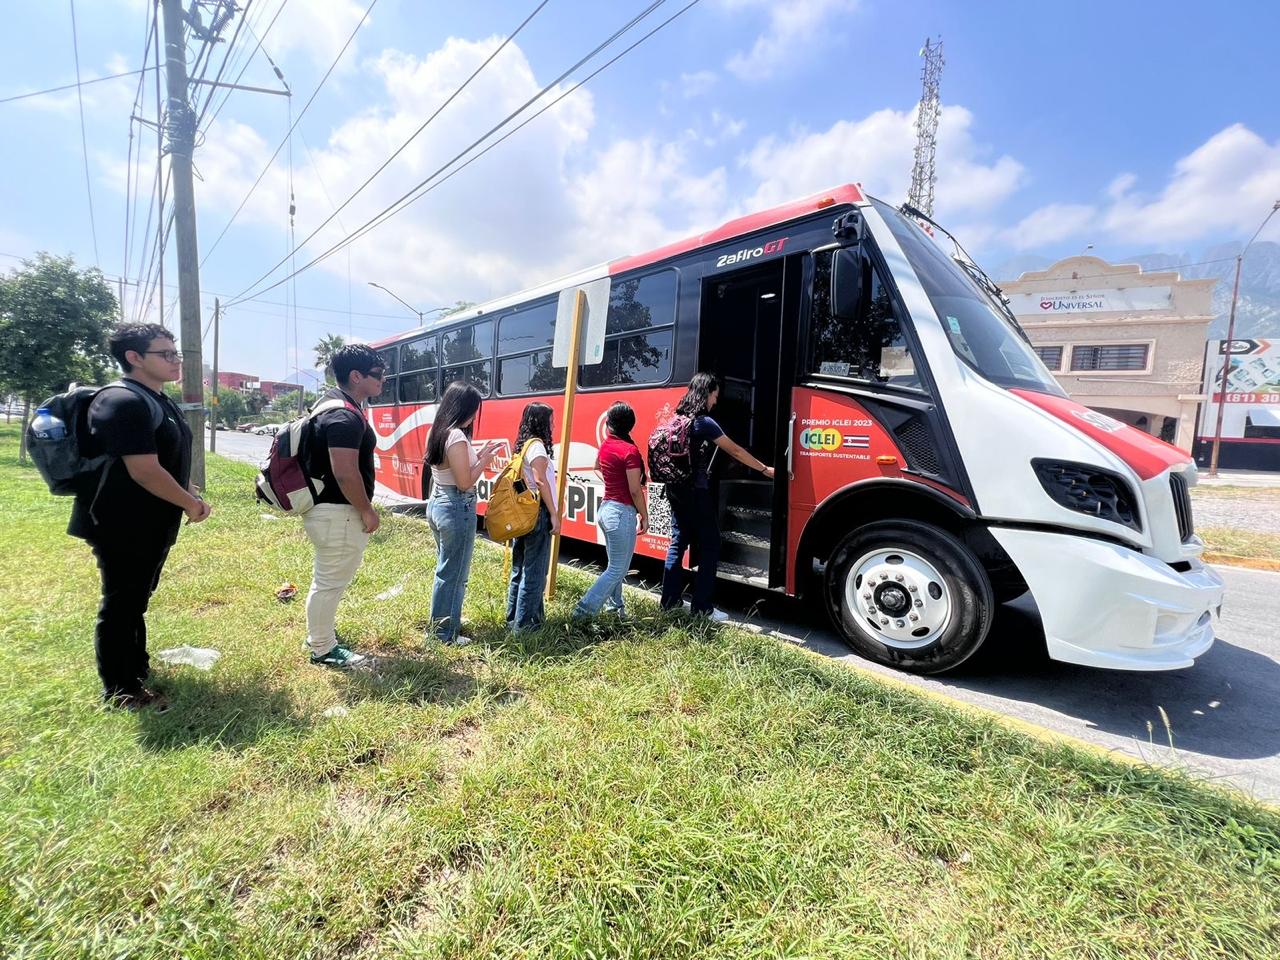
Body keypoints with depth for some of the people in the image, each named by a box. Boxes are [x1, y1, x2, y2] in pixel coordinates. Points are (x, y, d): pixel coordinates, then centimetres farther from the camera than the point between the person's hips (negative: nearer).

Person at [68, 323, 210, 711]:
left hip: (150, 525, 10)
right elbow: (144, 470, -26)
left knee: (136, 601, 21)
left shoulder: (159, 402, 12)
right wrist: (189, 504, -14)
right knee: (120, 605, 3)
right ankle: (120, 690, 17)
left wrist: (192, 495, 7)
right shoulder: (124, 402, -21)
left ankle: (137, 668, 37)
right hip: (123, 526, -10)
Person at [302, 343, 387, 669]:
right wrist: (367, 511, -16)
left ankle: (320, 634, 40)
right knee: (330, 582, 3)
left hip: (325, 507, 11)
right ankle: (322, 650, 18)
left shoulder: (333, 402, 12)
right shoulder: (345, 416, -23)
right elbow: (345, 473, -28)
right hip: (338, 512, -11)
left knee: (328, 578, 24)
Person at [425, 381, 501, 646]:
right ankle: (446, 633, 14)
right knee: (454, 573, 3)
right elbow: (465, 482, -20)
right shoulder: (457, 436, -21)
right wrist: (485, 461, -8)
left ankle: (444, 621, 36)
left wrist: (478, 455, 10)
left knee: (445, 568, 22)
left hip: (437, 503, 10)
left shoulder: (436, 432, 8)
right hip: (457, 509, -10)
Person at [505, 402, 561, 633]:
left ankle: (513, 617, 26)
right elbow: (540, 481, -18)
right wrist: (554, 515, -16)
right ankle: (524, 624, 3)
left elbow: (528, 479, 13)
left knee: (520, 567, 16)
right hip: (537, 513, -9)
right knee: (534, 572, -3)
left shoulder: (522, 444, 14)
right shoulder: (537, 445, -12)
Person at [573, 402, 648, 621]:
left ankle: (614, 605, 33)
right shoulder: (630, 451, -18)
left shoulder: (605, 446, 5)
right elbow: (635, 490, -15)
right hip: (622, 513, -9)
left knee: (615, 565, 21)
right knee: (617, 570, 1)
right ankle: (584, 610, 0)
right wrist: (644, 516, -6)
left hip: (606, 508, 9)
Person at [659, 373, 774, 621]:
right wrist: (765, 469, 0)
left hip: (676, 490, 8)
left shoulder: (678, 418, 8)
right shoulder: (704, 423, -14)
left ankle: (670, 600, 20)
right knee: (709, 548, 1)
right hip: (696, 492, -8)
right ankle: (702, 608, 5)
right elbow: (735, 451, -9)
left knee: (678, 543, 14)